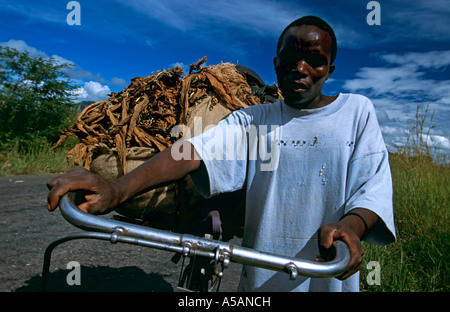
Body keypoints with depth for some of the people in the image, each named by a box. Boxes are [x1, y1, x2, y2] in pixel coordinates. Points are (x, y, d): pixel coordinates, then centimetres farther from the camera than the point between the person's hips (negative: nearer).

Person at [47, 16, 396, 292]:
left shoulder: (356, 110, 2)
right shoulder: (252, 120, -1)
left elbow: (373, 189, -5)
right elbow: (198, 149, -18)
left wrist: (351, 225, -29)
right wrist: (119, 188, -33)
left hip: (329, 277, 1)